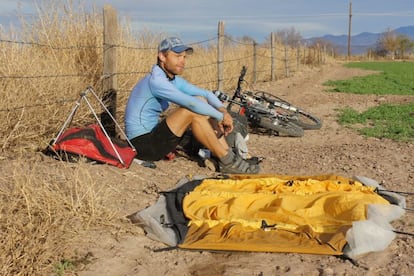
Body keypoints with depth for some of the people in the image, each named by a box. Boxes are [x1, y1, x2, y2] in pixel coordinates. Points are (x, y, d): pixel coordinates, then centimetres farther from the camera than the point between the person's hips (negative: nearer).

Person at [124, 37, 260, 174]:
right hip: (143, 144, -9)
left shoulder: (174, 80, 9)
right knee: (193, 111, -24)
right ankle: (227, 161, -15)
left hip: (154, 134, 9)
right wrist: (220, 117, -18)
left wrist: (223, 110, -12)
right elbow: (191, 103, -30)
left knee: (201, 101, 1)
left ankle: (227, 153, -4)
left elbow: (207, 94, 7)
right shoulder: (155, 80, -21)